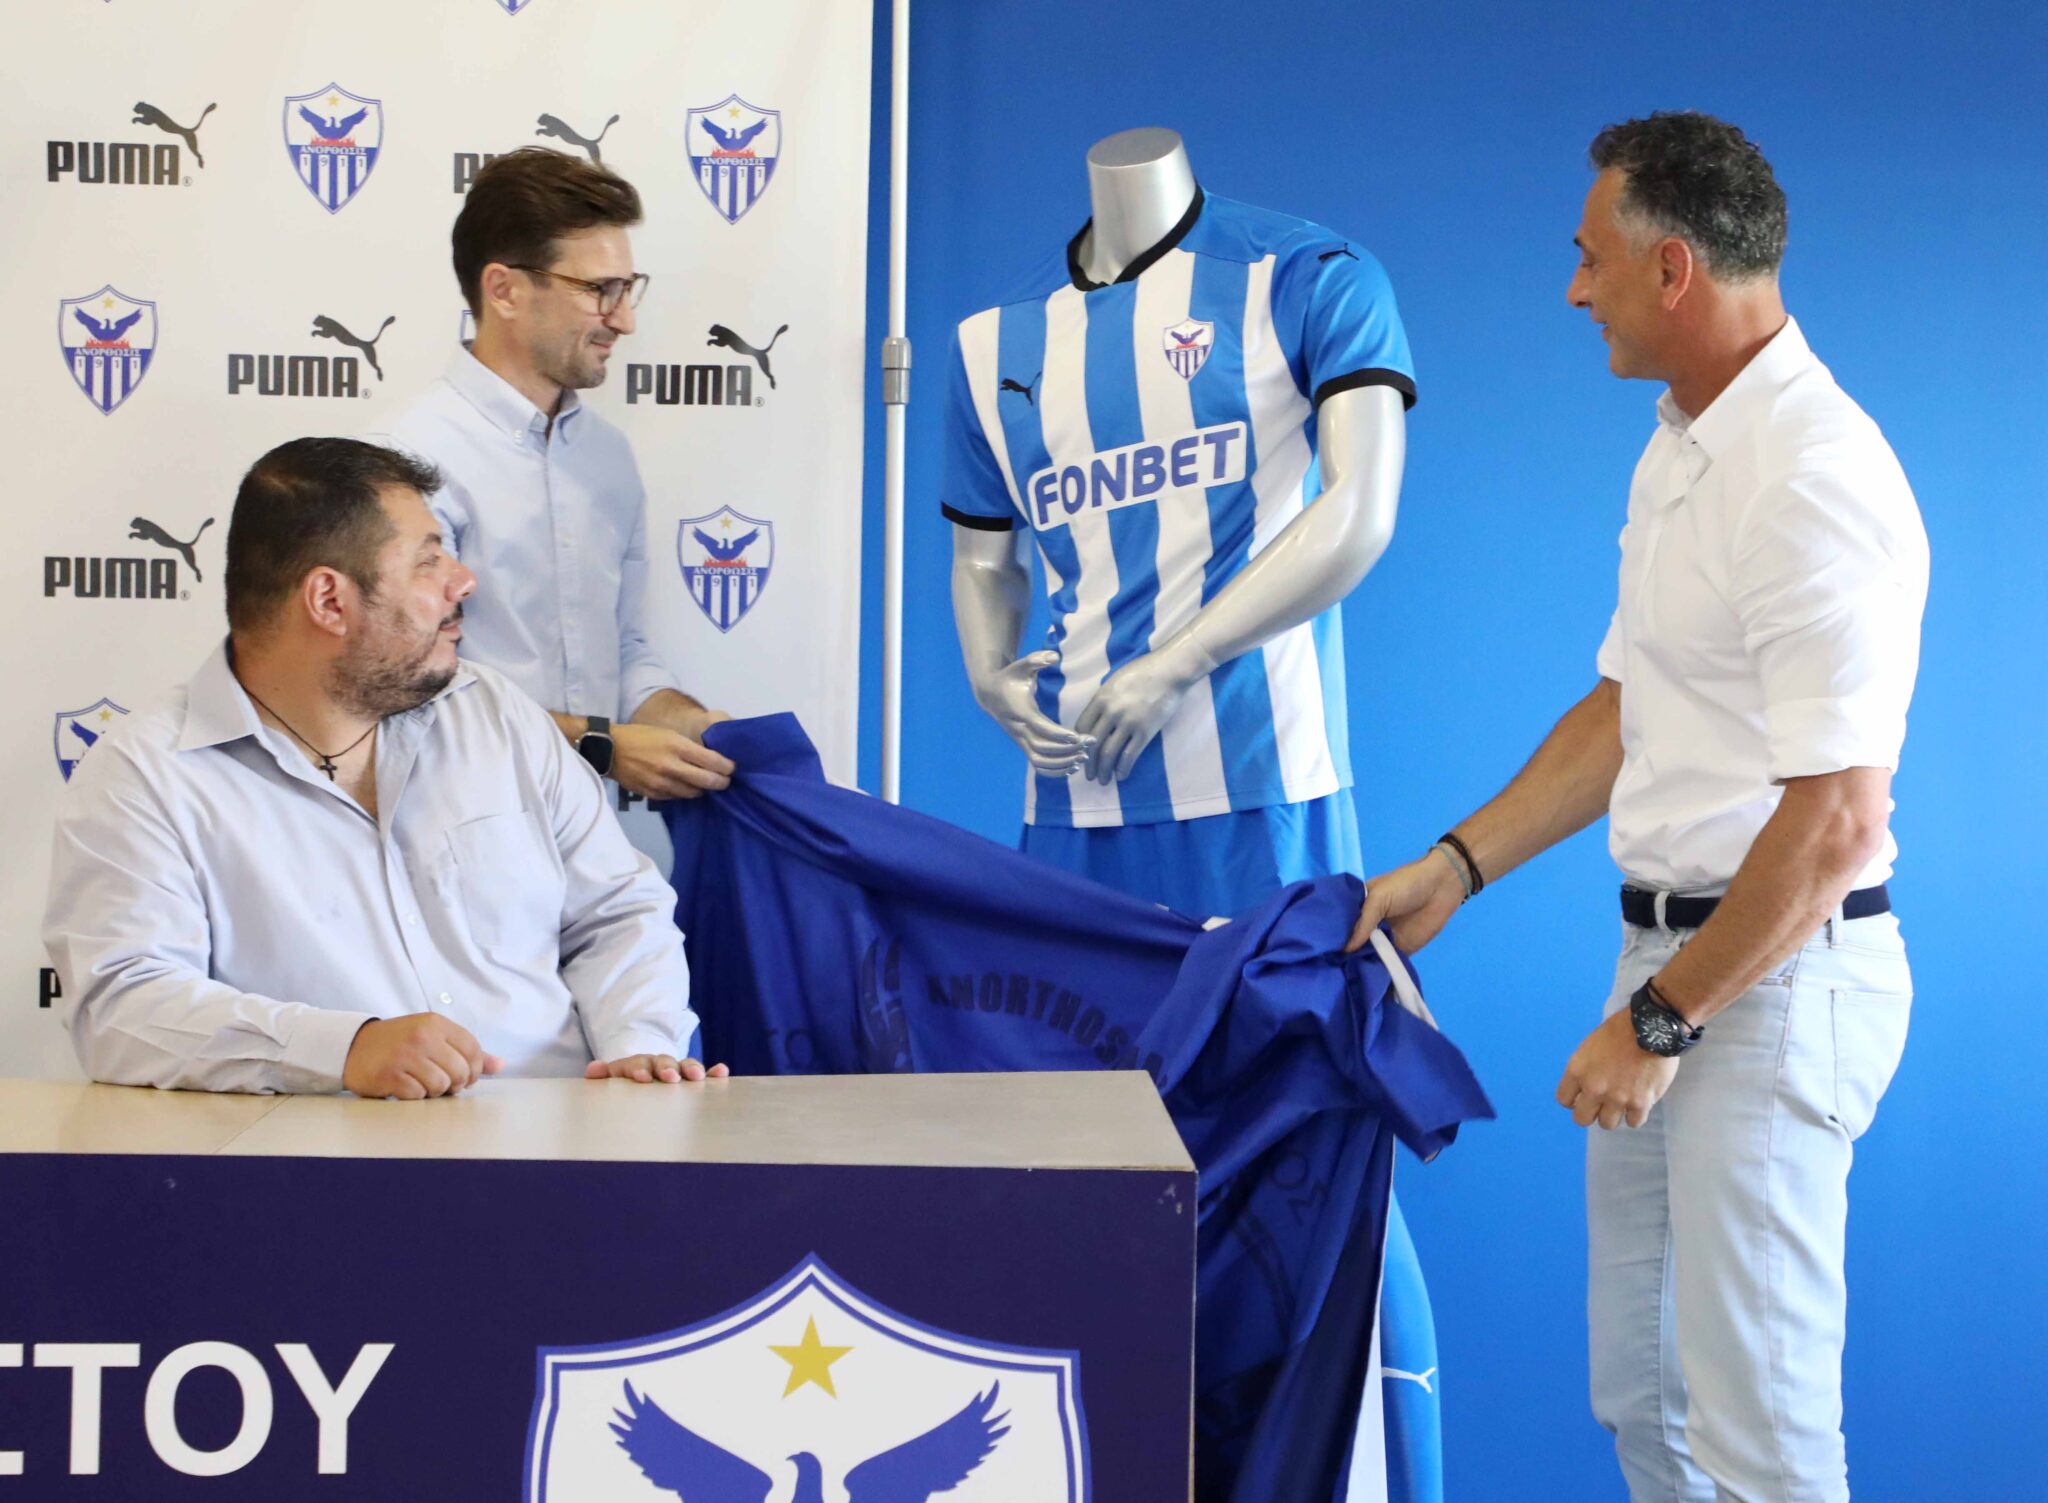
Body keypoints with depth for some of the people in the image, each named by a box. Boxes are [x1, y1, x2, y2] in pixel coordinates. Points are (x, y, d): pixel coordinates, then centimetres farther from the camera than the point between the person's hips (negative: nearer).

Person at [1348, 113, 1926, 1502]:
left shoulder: (1813, 481, -21)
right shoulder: (1683, 447, 12)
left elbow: (1832, 822, -23)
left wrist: (1658, 1024, -17)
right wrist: (1454, 868, 15)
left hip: (1777, 975, -10)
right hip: (1673, 957, 10)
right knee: (1638, 1388, 17)